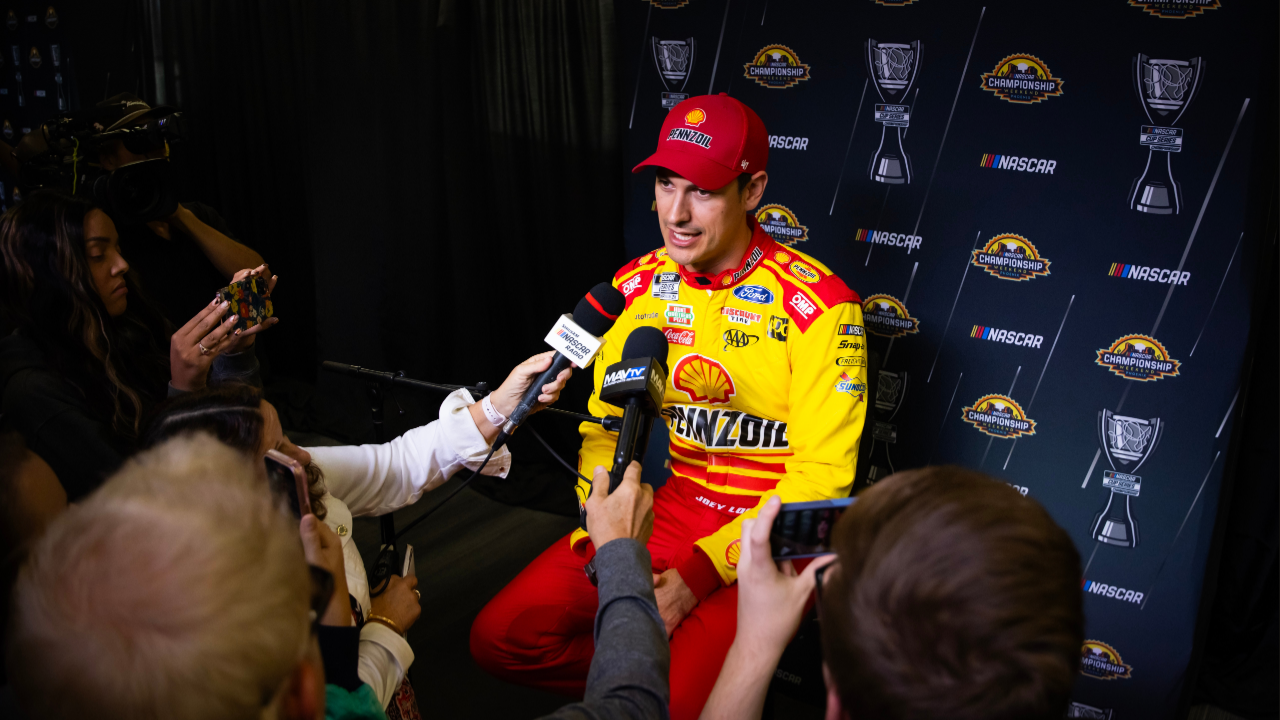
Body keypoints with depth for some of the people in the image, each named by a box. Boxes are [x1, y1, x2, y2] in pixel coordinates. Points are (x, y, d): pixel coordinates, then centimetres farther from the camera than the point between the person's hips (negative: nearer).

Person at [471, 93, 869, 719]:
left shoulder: (820, 307, -16)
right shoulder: (637, 287, 1)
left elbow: (821, 476, -14)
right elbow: (605, 426, 7)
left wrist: (699, 573, -20)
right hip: (669, 507, 5)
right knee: (499, 638, -8)